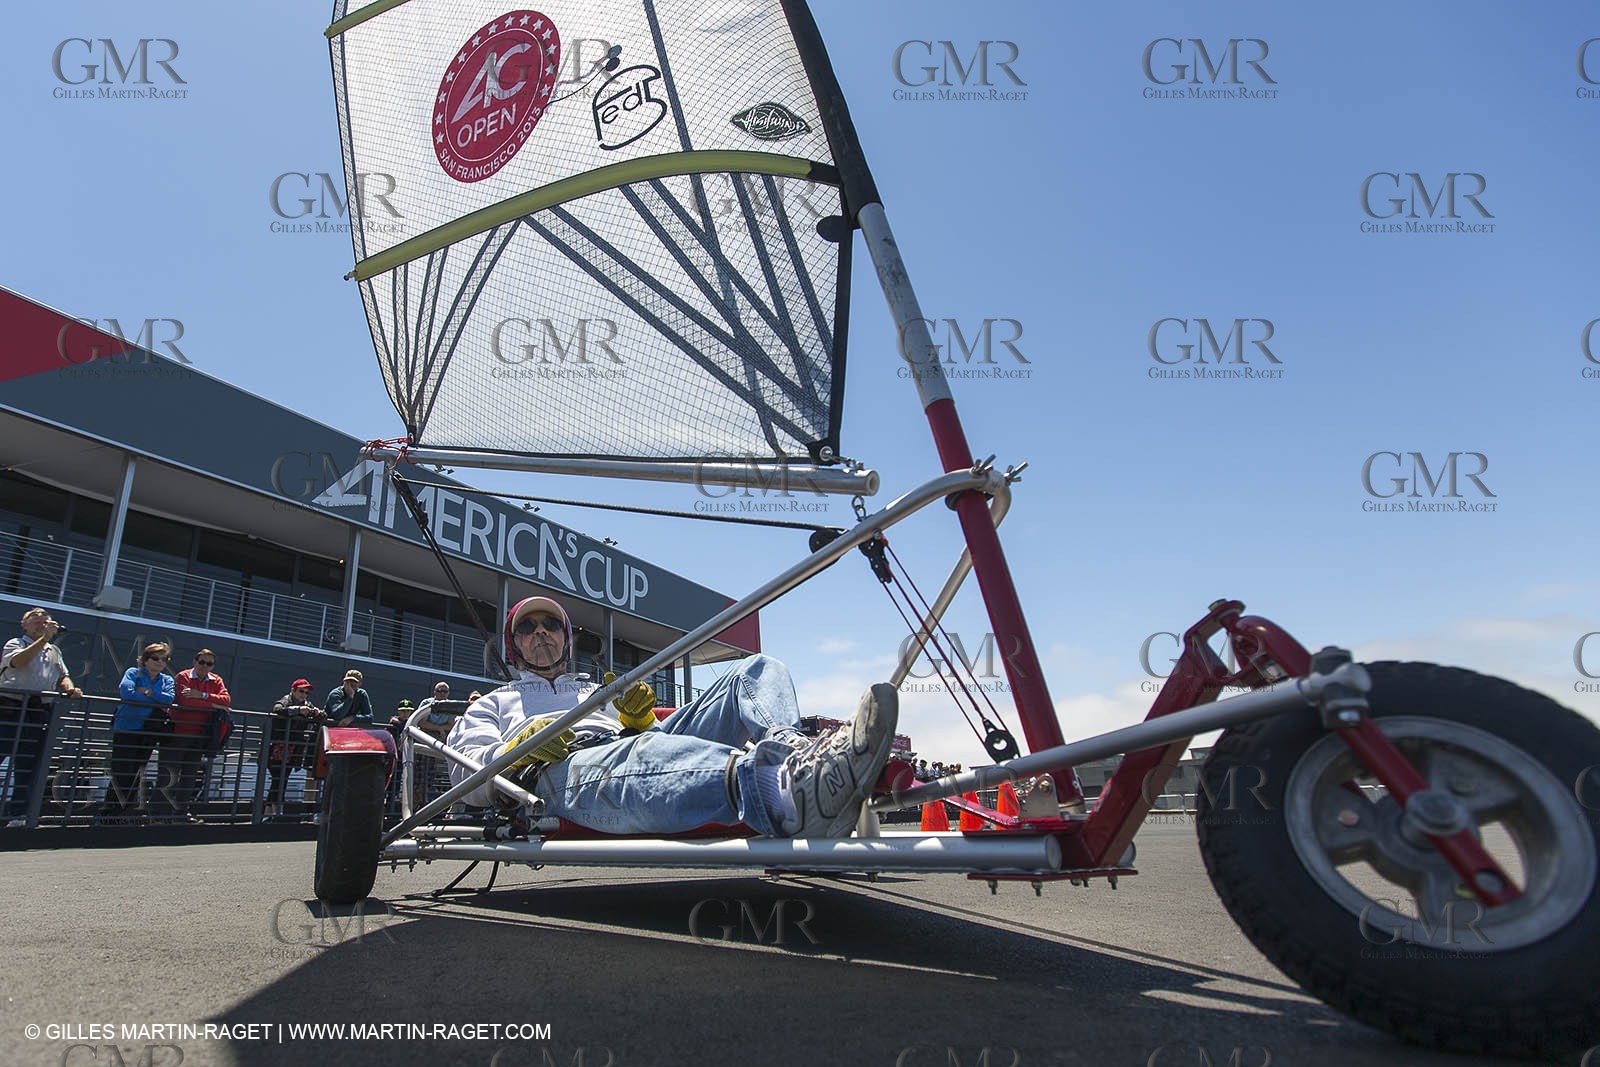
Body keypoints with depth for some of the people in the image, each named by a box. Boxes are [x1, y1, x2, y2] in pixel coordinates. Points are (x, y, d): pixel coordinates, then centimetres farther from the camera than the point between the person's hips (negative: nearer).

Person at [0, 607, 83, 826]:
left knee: (28, 766, 3)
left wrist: (70, 689, -3)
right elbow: (18, 662, -14)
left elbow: (63, 677, 19)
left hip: (39, 714, 5)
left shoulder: (54, 651, 22)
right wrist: (43, 638, -18)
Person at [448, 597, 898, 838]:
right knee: (643, 754, -43)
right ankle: (788, 793, -72)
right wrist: (516, 752, -3)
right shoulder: (495, 703, 36)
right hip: (567, 769, -4)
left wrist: (640, 719, 6)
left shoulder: (599, 691, 43)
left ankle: (790, 752, -49)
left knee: (757, 670, -13)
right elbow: (467, 776, 17)